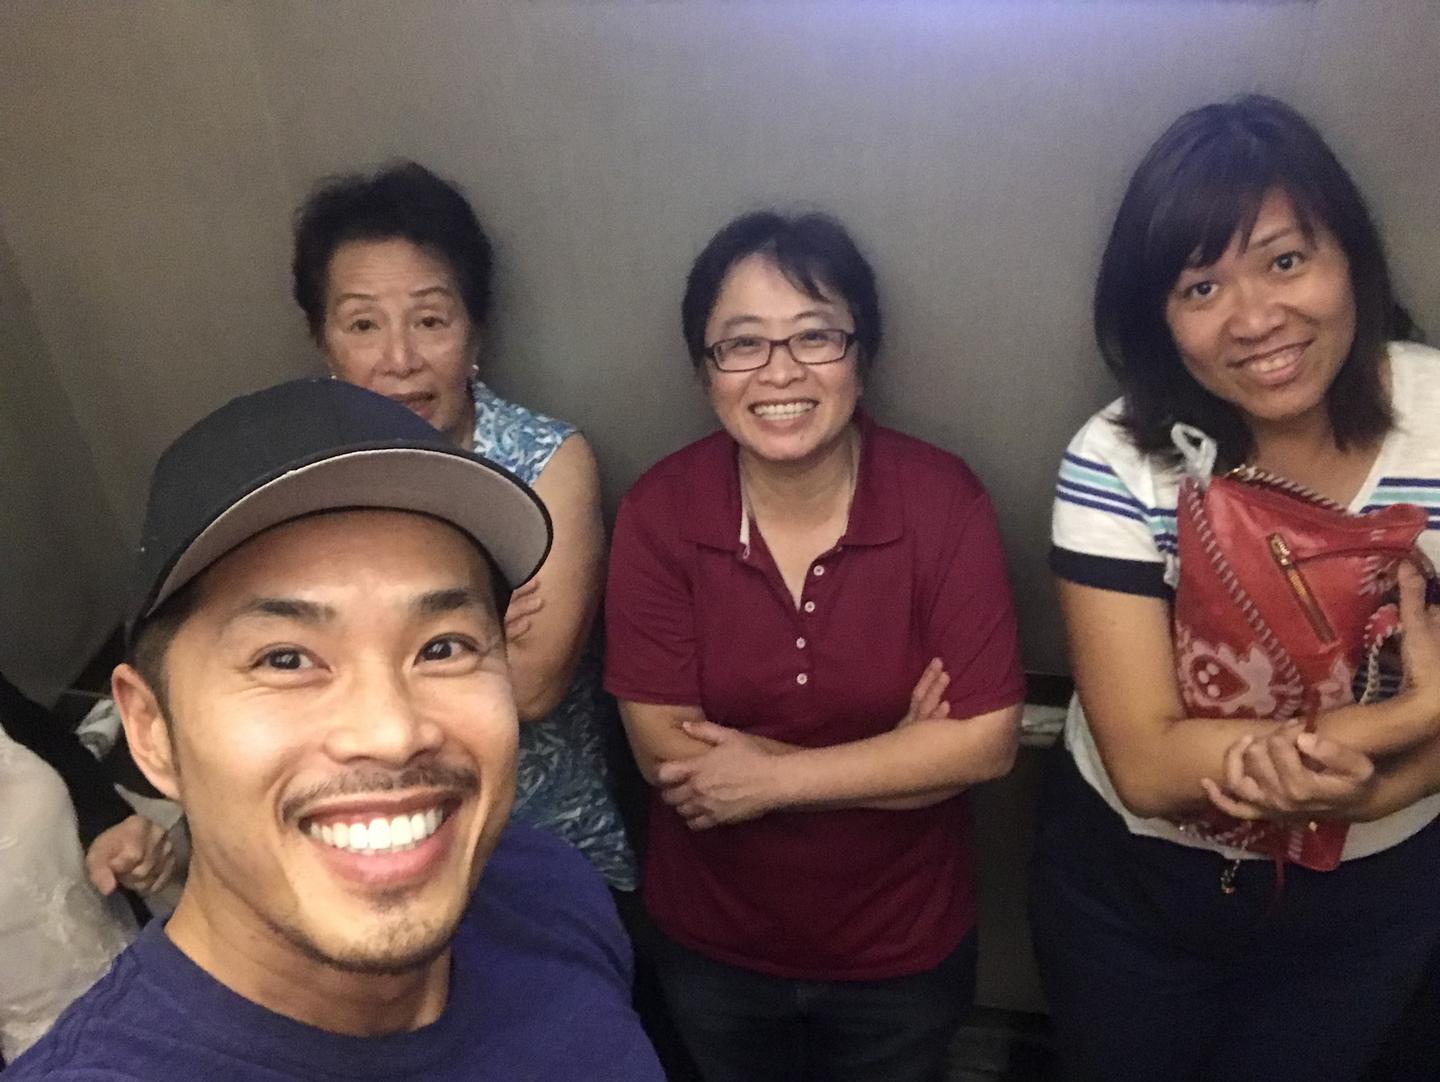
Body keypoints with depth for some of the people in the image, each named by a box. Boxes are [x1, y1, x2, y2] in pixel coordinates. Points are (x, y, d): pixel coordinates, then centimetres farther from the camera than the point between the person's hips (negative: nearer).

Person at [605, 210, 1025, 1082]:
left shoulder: (944, 501, -19)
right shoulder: (657, 513, -17)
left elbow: (986, 741, -20)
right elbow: (664, 750, -18)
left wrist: (769, 776, -22)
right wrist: (896, 755, -21)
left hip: (904, 945, 0)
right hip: (714, 943, 1)